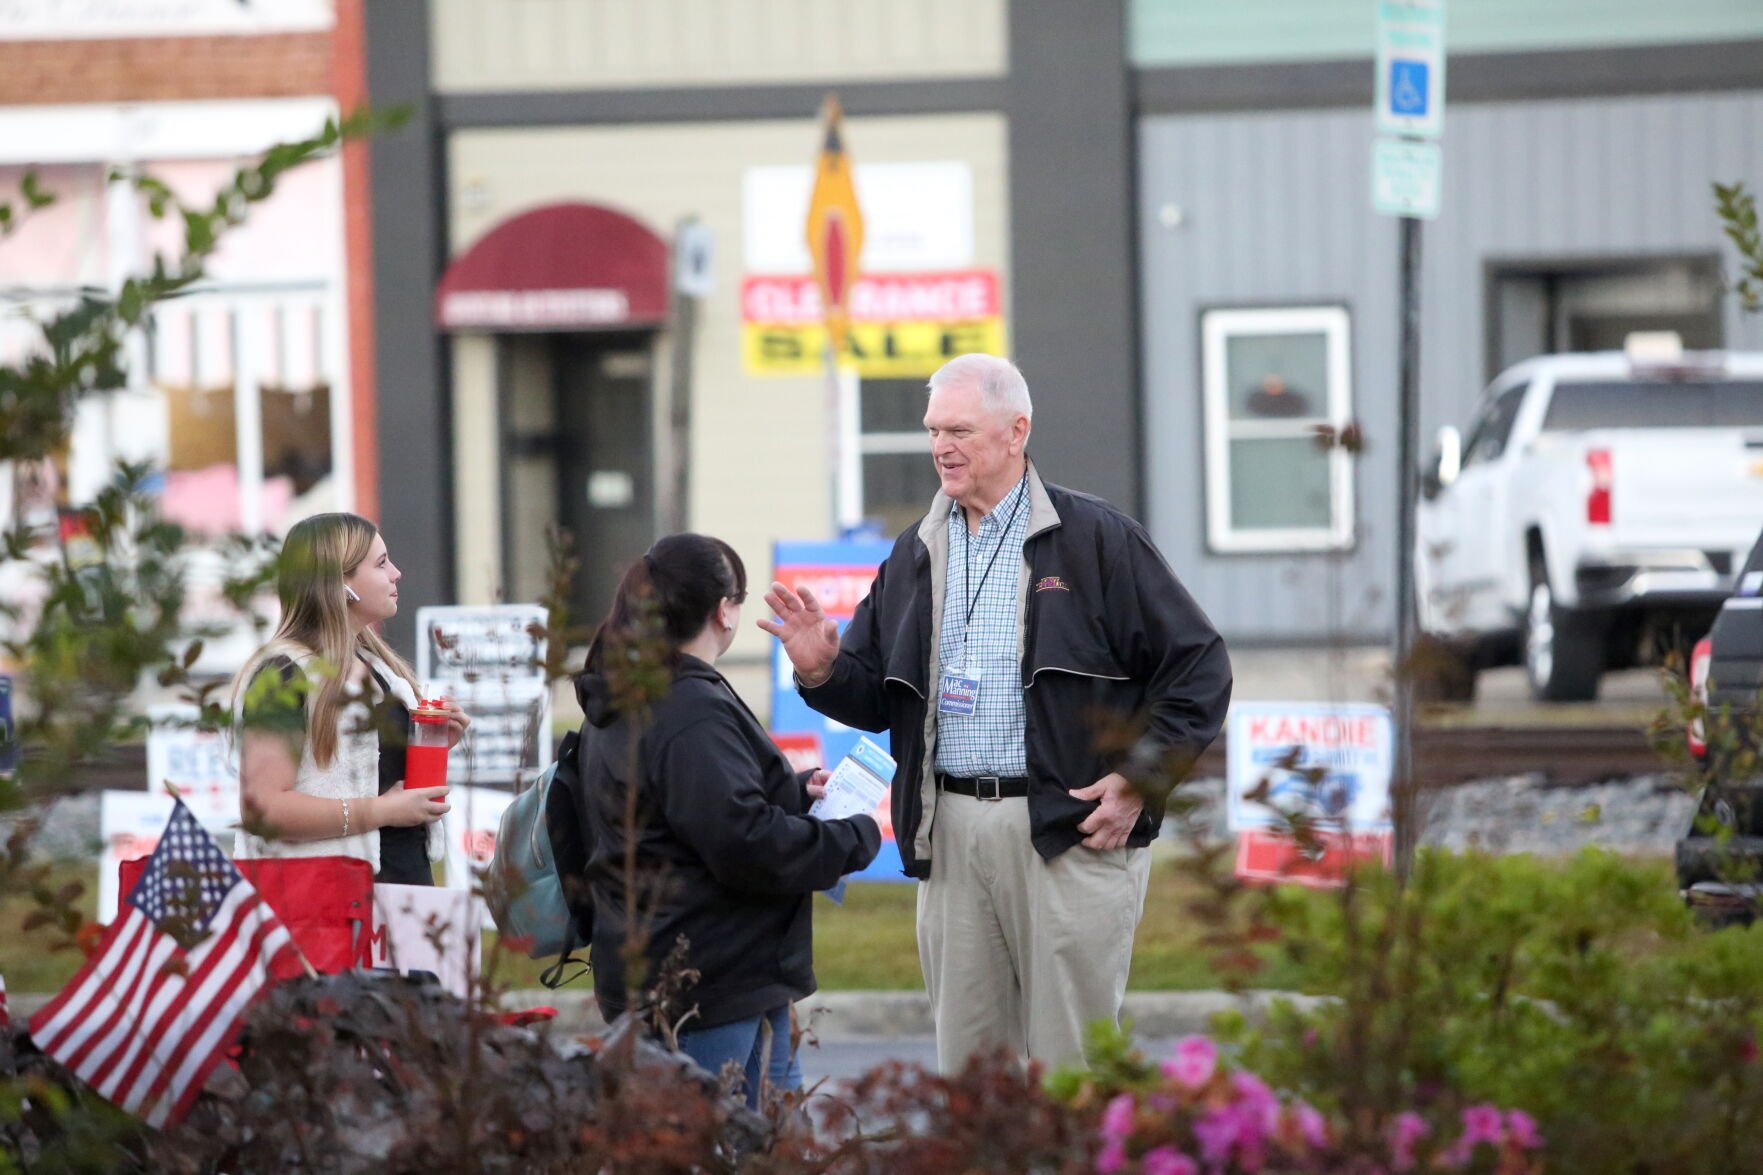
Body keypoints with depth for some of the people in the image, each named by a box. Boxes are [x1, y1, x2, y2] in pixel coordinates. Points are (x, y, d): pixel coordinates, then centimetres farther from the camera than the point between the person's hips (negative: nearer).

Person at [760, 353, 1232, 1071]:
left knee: (1069, 1059, -4)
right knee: (965, 1059, 7)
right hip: (949, 832, 5)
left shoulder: (1097, 540, -1)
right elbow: (874, 698, 17)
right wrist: (822, 671, -5)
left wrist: (1139, 780, -8)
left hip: (1069, 830, -5)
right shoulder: (917, 555, 15)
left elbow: (1198, 668, -1)